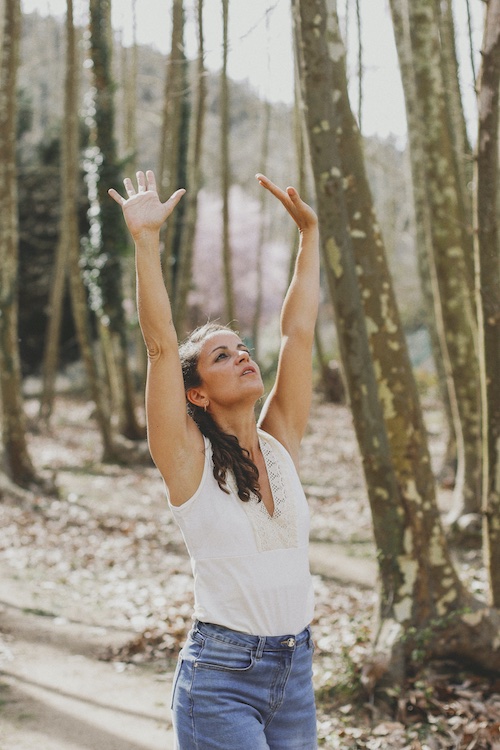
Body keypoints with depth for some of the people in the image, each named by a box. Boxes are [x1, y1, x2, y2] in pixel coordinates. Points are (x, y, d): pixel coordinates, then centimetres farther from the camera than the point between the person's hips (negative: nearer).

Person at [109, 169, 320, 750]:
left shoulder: (281, 444, 5)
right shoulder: (188, 458, -7)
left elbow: (298, 330, 5)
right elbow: (160, 345, -17)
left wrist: (309, 232, 7)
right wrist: (146, 239, -21)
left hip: (295, 673, 5)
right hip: (219, 679, -5)